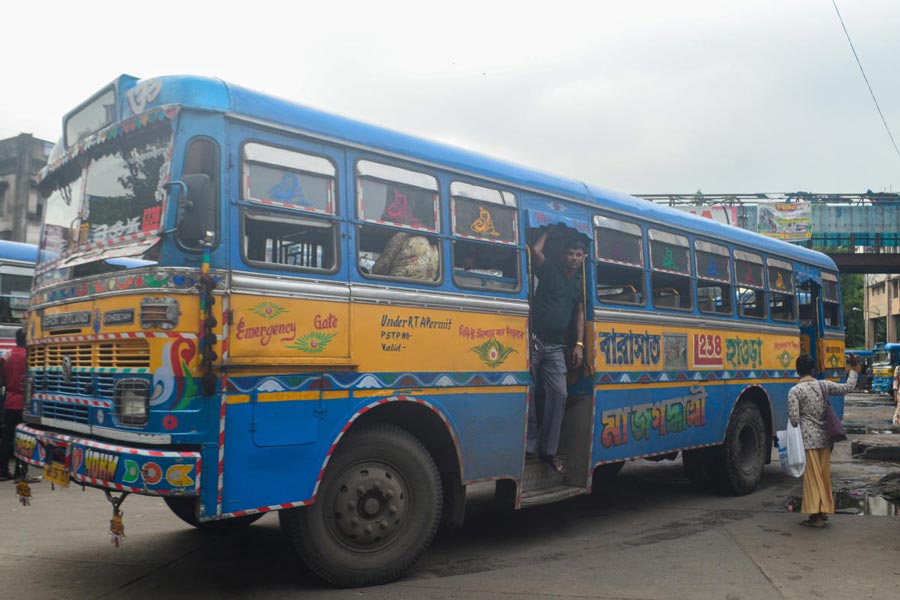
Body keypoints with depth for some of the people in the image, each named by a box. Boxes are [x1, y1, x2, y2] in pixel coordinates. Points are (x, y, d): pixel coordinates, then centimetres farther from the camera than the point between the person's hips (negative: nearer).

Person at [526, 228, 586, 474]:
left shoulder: (580, 284, 16)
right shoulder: (550, 271, 5)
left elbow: (580, 314, 13)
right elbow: (535, 250, -11)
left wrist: (579, 344, 2)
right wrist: (549, 229, 5)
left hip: (556, 346, 4)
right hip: (534, 340, -3)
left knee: (558, 392, -5)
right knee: (528, 392, -5)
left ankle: (549, 449, 4)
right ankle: (528, 445, 5)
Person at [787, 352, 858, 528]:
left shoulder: (795, 391, -10)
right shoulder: (824, 385, 3)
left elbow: (794, 419, -13)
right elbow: (848, 388, 16)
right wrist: (853, 369, 29)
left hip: (808, 439, -5)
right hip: (825, 437, 5)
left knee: (812, 477, 0)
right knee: (825, 475, 13)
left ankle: (815, 515, 0)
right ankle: (824, 511, 21)